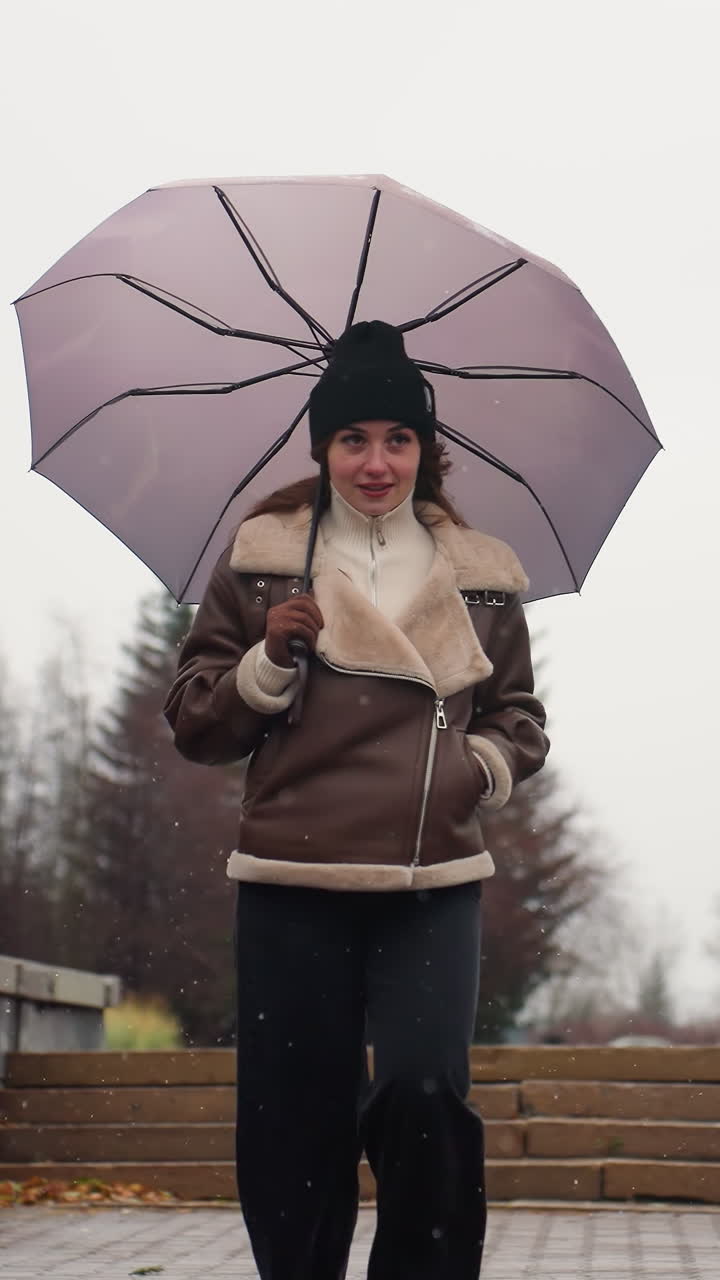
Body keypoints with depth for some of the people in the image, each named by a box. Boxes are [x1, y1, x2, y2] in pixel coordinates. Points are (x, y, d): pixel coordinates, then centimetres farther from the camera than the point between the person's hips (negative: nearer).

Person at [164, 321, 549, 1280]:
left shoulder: (480, 575, 12)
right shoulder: (258, 560, 9)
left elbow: (519, 717, 20)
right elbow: (194, 723, 9)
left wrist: (483, 763, -1)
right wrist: (268, 661, -9)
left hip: (434, 884, 0)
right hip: (291, 883, 0)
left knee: (424, 1101, -16)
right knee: (294, 1130, 2)